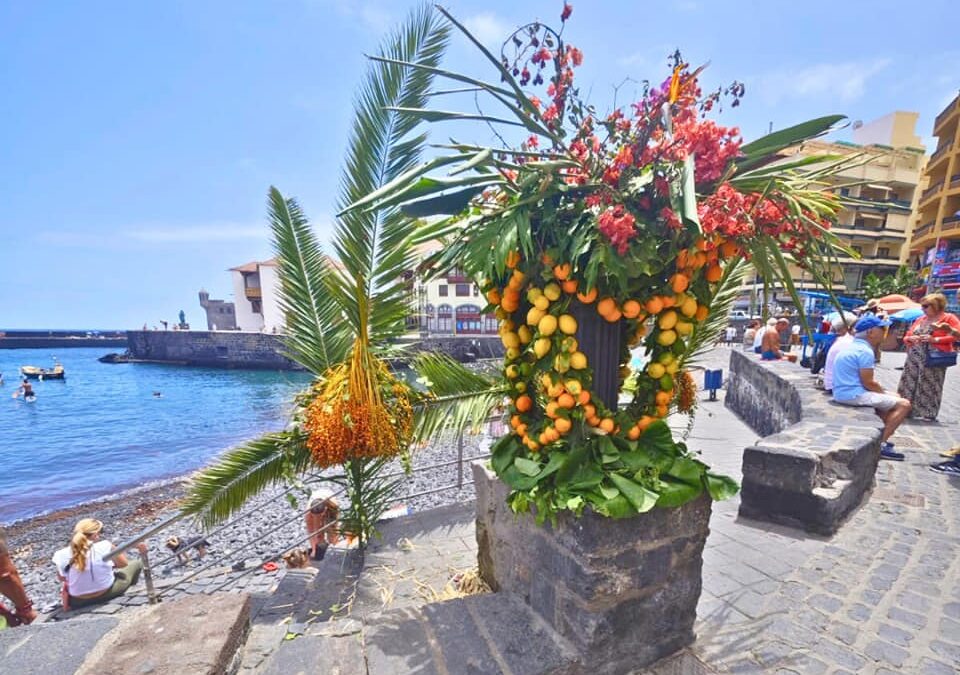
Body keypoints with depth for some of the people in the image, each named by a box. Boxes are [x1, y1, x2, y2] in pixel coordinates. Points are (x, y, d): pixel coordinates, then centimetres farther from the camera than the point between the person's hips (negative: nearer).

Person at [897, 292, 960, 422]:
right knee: (909, 383, 5)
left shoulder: (949, 318, 1)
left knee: (929, 386, -3)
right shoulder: (920, 319, 17)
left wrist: (935, 339, -19)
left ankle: (927, 413, 4)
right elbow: (906, 336, 19)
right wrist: (910, 338, -4)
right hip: (914, 357, 5)